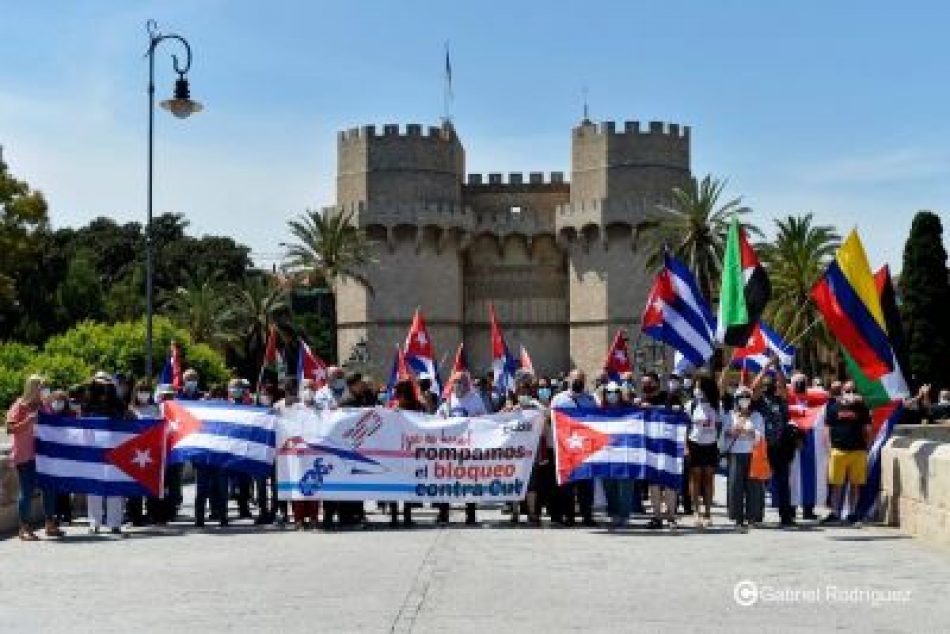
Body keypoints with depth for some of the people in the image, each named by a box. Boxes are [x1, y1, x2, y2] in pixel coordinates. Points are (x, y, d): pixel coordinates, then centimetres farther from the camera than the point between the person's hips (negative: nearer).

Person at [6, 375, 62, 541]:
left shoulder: (43, 406, 11)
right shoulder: (19, 406, -4)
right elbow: (10, 428, -12)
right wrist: (28, 421, -21)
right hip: (25, 457, -6)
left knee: (49, 489, 7)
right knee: (27, 491, -3)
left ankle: (50, 525, 16)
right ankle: (25, 528, 3)